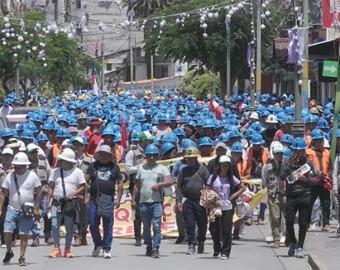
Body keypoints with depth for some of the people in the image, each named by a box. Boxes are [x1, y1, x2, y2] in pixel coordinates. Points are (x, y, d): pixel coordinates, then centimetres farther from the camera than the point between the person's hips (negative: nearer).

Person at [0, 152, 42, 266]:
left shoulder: (32, 176, -2)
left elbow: (39, 192, 2)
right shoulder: (10, 176, 3)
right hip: (12, 209, 2)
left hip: (27, 210, -2)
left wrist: (36, 209, -3)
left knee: (24, 234, 0)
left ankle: (22, 257, 9)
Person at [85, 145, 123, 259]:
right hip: (94, 199, 1)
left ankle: (106, 249, 5)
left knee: (108, 226, -1)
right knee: (93, 224, 2)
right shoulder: (93, 166, 8)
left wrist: (118, 199, 2)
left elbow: (120, 183, 10)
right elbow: (86, 180, 2)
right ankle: (98, 245, 22)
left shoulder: (114, 167, 9)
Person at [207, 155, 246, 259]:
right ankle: (217, 249, 24)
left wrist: (233, 196, 2)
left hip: (227, 207, 0)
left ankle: (225, 252, 1)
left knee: (226, 230, -4)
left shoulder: (231, 178, 6)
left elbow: (243, 187, 12)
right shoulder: (213, 177, 3)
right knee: (213, 229, 3)